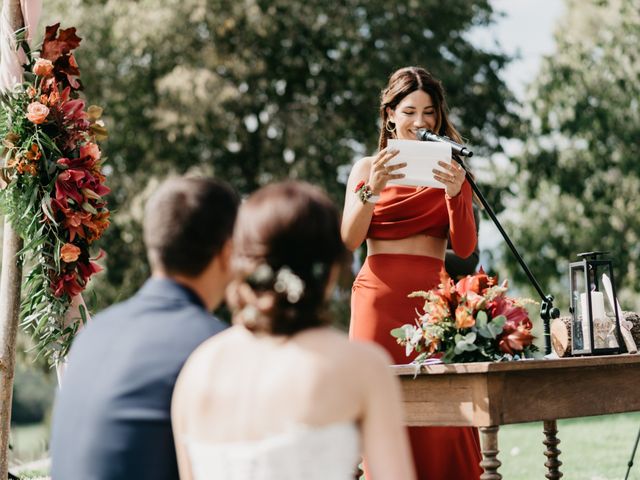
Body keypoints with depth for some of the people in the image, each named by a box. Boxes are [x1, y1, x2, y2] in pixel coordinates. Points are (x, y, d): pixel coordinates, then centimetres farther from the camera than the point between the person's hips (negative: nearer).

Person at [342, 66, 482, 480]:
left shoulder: (450, 171, 12)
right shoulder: (368, 168, 11)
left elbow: (465, 248, 0)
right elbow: (349, 240, -2)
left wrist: (455, 193, -16)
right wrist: (371, 191, -18)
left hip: (431, 300, 0)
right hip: (379, 300, 0)